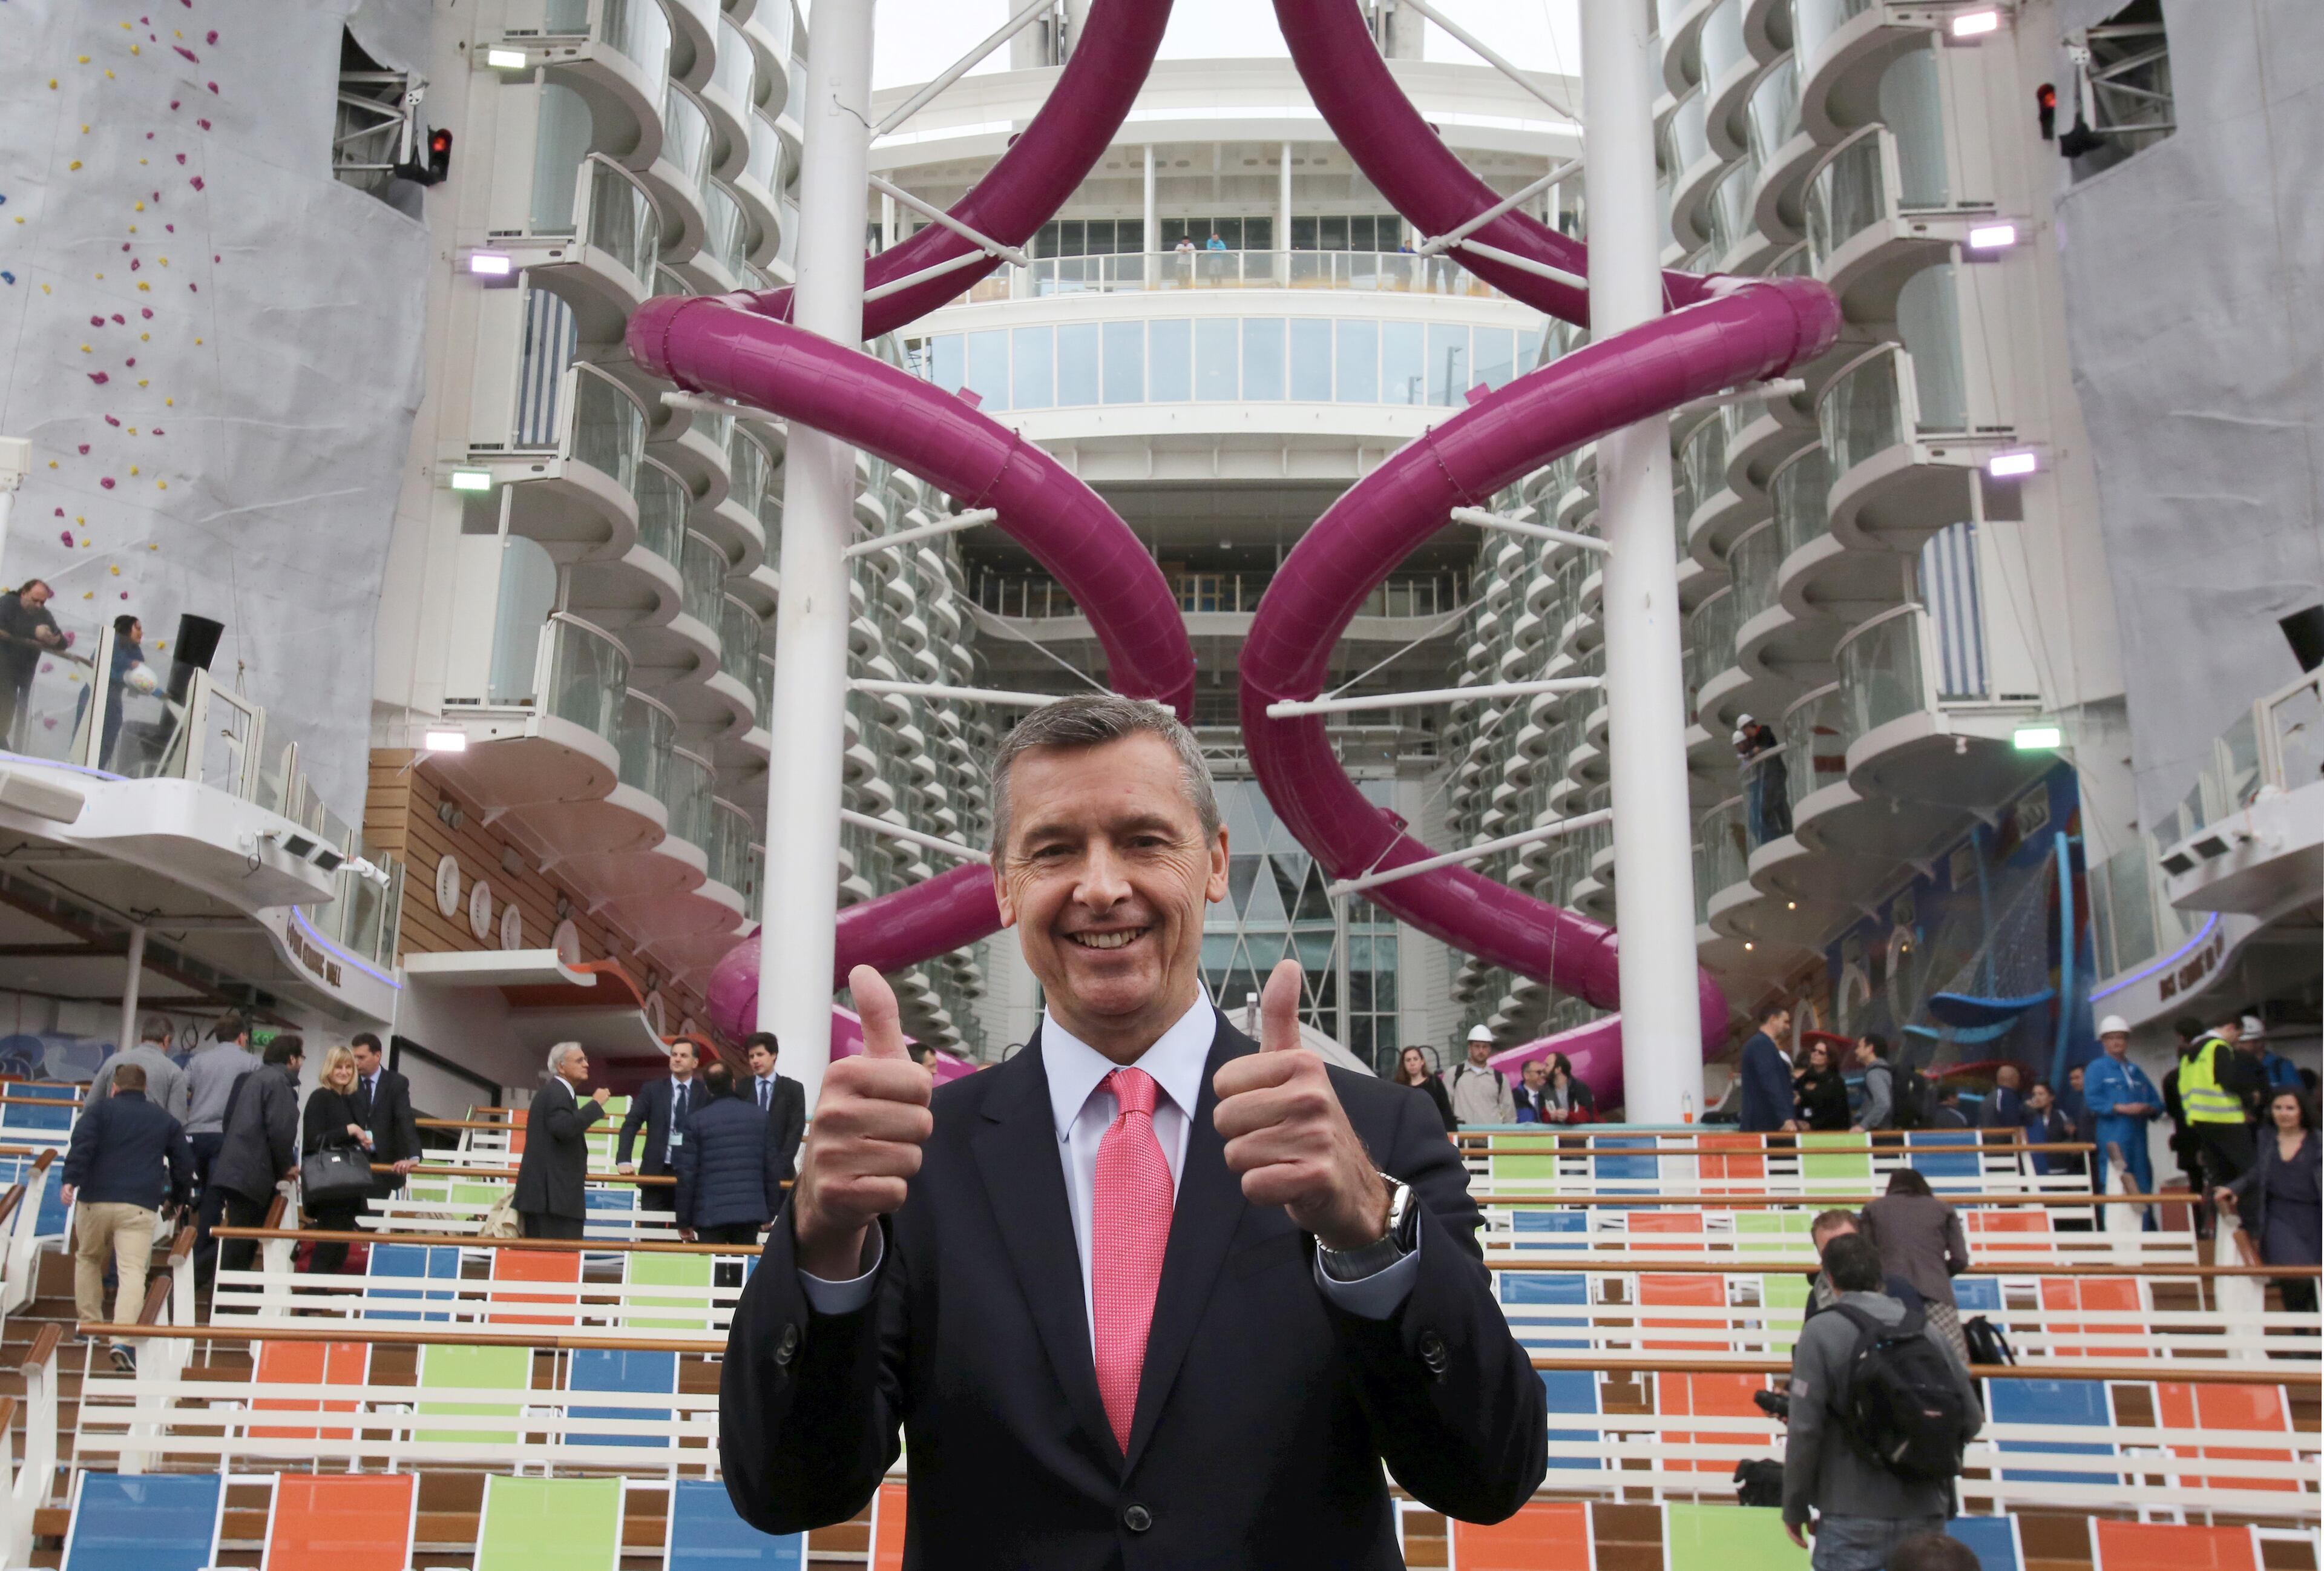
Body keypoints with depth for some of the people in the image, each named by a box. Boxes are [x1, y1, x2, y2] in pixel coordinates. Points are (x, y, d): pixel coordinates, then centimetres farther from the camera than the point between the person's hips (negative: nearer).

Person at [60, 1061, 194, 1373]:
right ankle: (122, 1340, -25)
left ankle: (89, 1325, 26)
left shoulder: (100, 1110, 12)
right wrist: (178, 1198, 34)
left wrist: (71, 1180, -13)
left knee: (88, 1259, 25)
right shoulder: (166, 1121, 19)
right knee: (132, 1271, -8)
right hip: (140, 1207, 0)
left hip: (94, 1200, 0)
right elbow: (184, 1163, 20)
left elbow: (81, 1144, -6)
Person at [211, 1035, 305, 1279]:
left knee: (242, 1243, 13)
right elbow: (280, 1130, -20)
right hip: (251, 1174, -10)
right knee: (241, 1243, -6)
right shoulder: (279, 1081, -12)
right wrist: (287, 1166, -5)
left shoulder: (255, 1077, 19)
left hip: (236, 1170, 10)